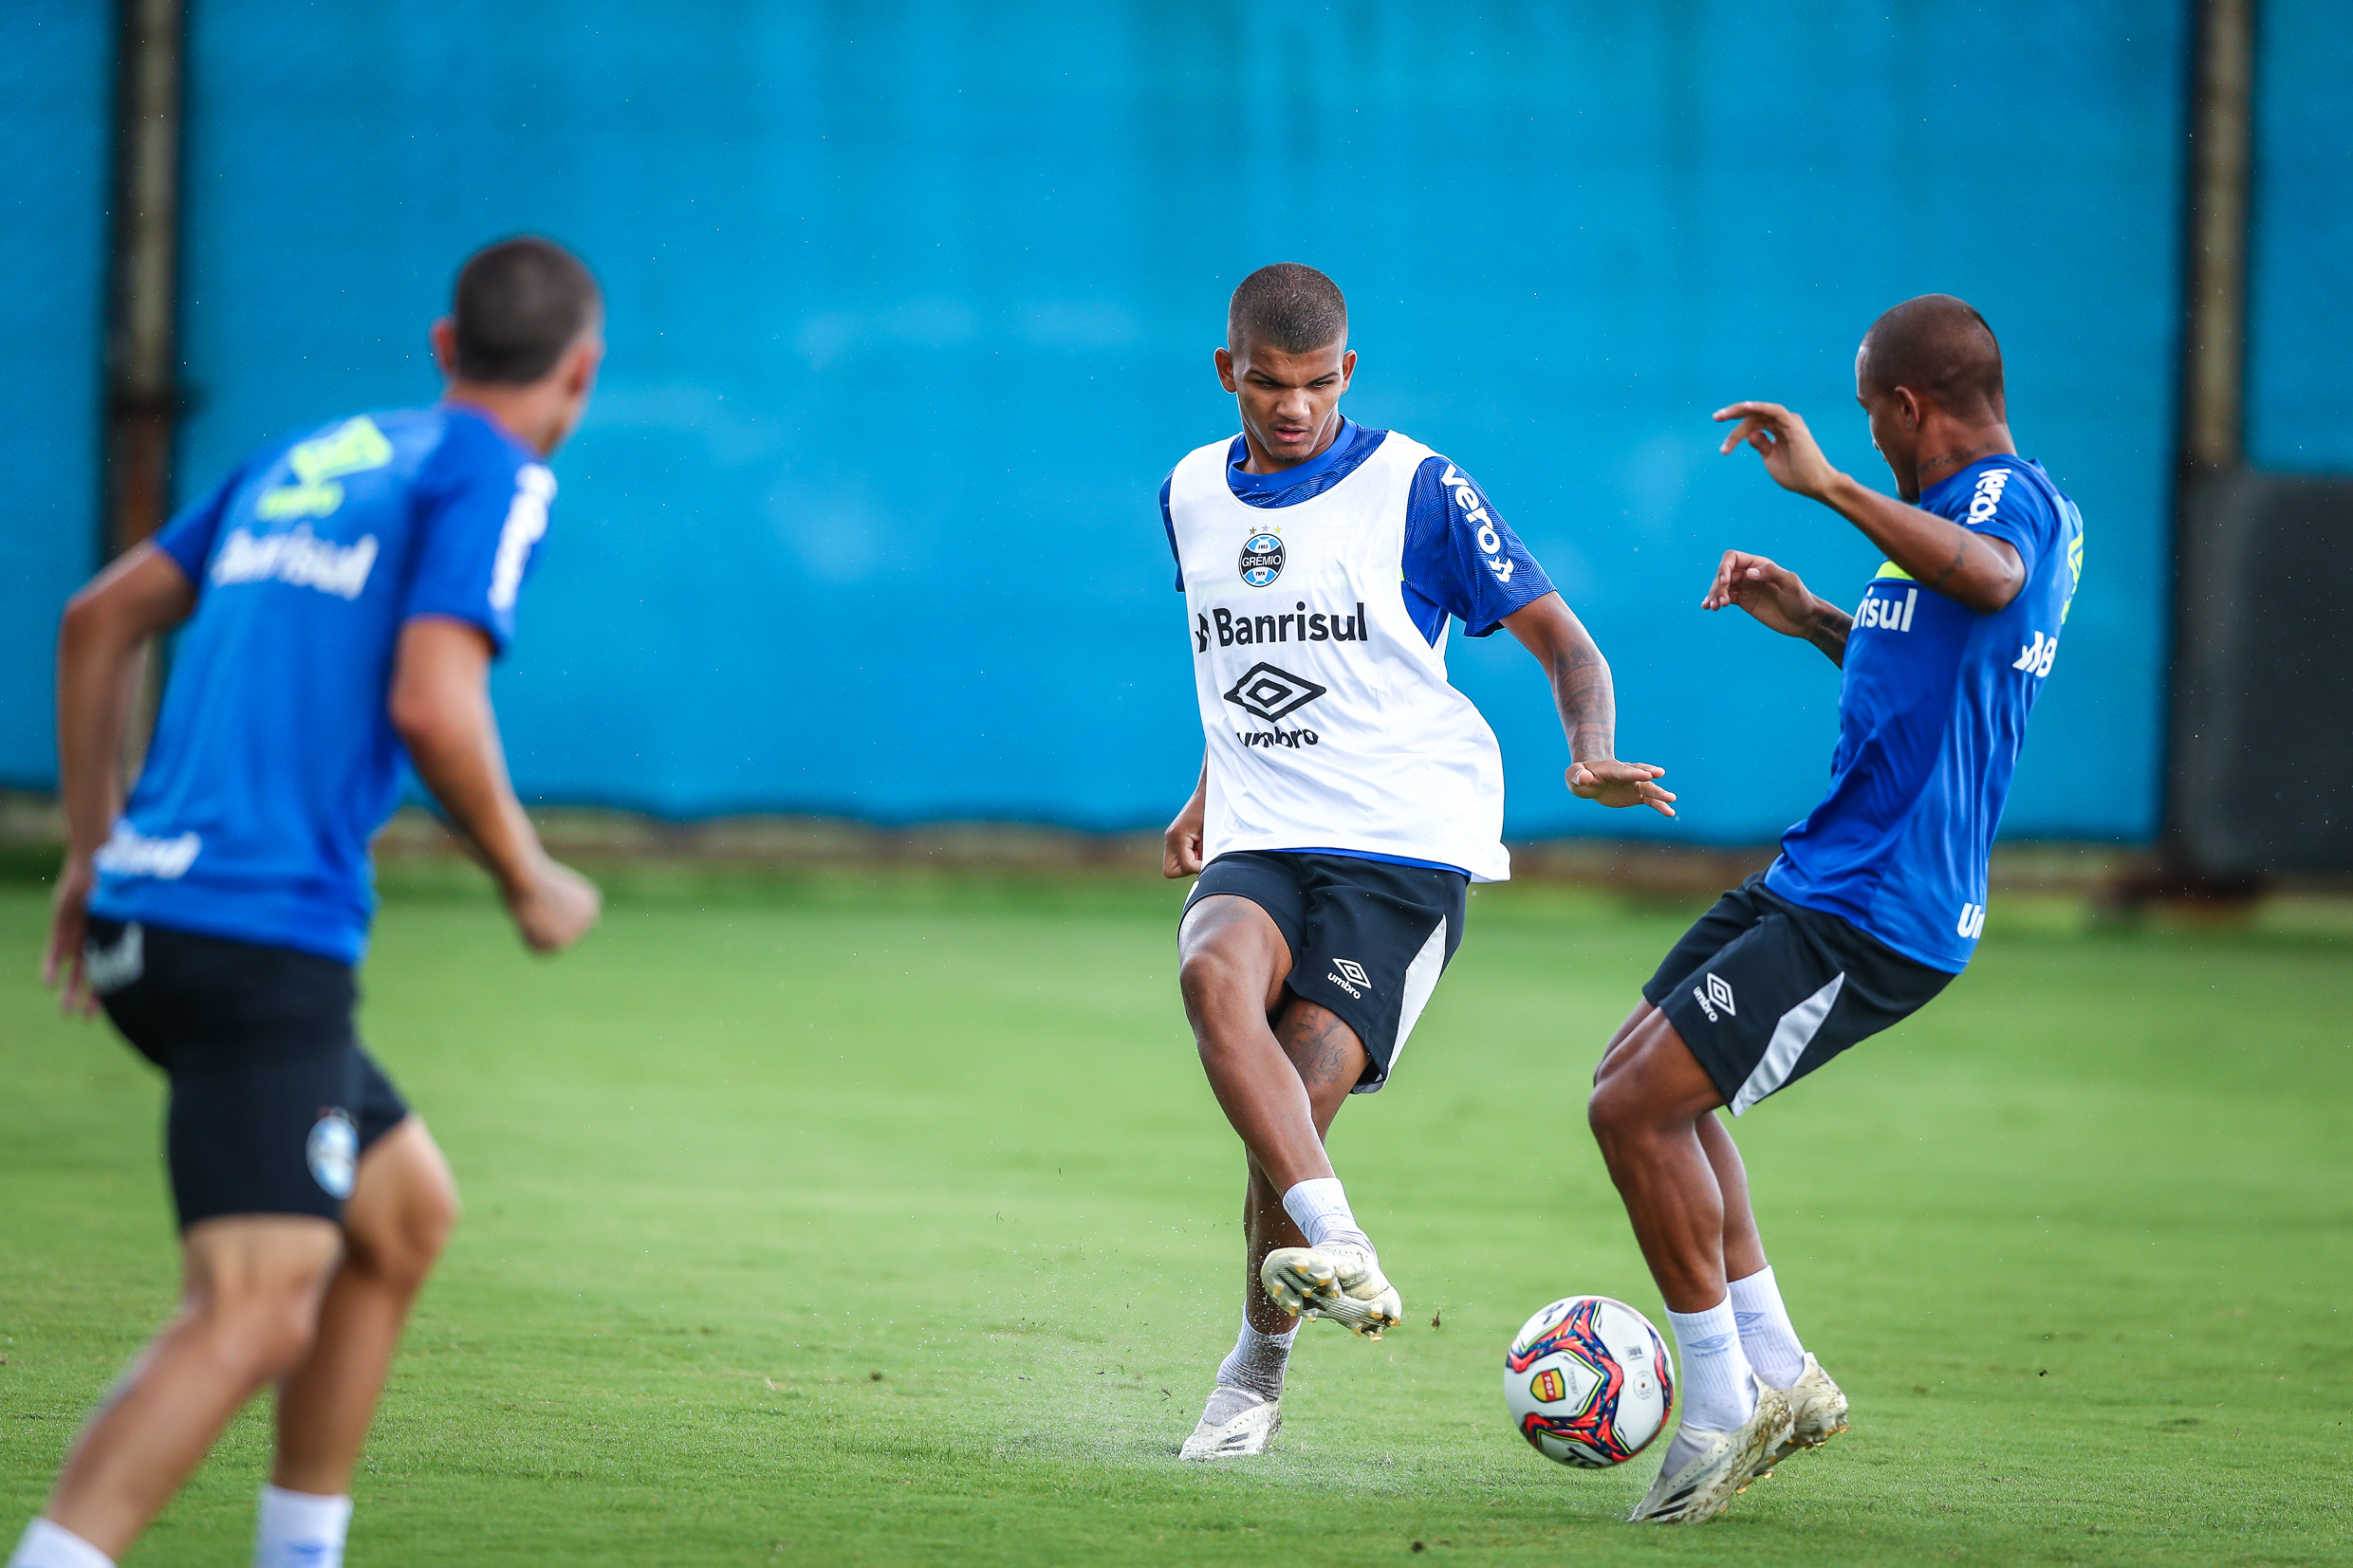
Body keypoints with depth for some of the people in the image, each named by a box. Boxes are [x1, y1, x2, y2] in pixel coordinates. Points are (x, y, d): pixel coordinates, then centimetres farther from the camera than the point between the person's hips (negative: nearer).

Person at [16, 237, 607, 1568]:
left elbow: (102, 620, 24)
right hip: (266, 936, -9)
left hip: (147, 907, 9)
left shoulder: (307, 461, 21)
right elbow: (433, 704, -16)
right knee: (258, 1311, -18)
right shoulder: (494, 480, -2)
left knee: (408, 1210, 23)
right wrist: (530, 883, -2)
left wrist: (93, 848, 28)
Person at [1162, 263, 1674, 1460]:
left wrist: (1593, 758, -18)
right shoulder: (1191, 496, 13)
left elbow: (1562, 642, -1)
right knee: (1214, 973, -31)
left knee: (1301, 1094, -17)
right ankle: (1338, 1250, -42)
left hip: (1403, 843, -4)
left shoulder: (1416, 490, -3)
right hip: (1259, 845, 4)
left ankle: (1260, 1364, 6)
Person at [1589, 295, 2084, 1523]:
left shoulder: (2013, 496, -16)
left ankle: (1723, 1407, 0)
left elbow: (1991, 579, -42)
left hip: (1874, 917, -11)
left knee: (1637, 1107, -13)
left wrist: (1828, 486, -43)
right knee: (1636, 1079, 18)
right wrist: (1813, 623, 21)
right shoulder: (1971, 506, 16)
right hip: (1818, 872, 11)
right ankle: (1777, 1375, 20)